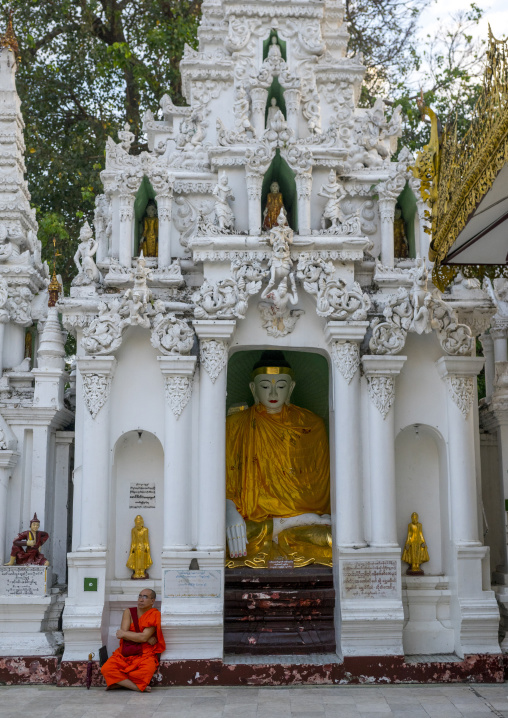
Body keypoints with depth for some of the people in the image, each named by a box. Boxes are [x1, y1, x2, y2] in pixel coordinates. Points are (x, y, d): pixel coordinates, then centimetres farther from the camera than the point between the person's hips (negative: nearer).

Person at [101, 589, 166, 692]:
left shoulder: (154, 615, -1)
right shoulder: (129, 612, 9)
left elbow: (144, 637, -13)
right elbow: (124, 633, -5)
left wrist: (123, 634, -3)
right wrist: (147, 639, -10)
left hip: (144, 654, -3)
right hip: (124, 653, 3)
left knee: (147, 670, -37)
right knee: (106, 669, -25)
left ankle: (119, 682, -15)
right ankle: (136, 687, -23)